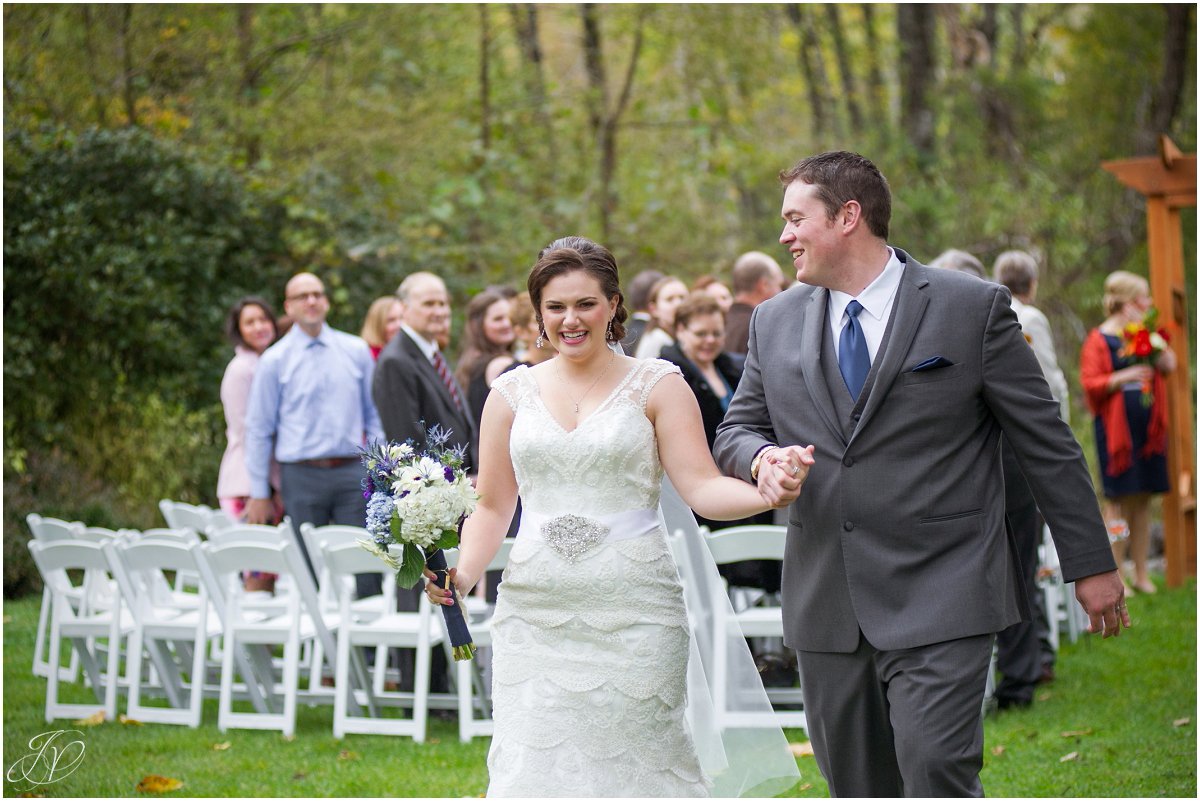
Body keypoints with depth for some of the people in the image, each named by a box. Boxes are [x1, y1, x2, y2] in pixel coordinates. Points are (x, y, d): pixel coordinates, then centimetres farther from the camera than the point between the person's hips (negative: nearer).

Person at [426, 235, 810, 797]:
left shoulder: (656, 386, 3)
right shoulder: (513, 392, 10)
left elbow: (701, 487, -5)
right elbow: (493, 505, 12)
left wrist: (768, 494, -24)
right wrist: (464, 573, -5)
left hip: (632, 609, -2)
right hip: (536, 613, 2)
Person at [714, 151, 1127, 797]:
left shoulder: (973, 309, -2)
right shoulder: (775, 322, 11)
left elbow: (1046, 445, 1)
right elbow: (735, 431, 18)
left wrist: (1090, 566, 2)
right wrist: (760, 457, -7)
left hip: (940, 599, -5)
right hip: (825, 602, 5)